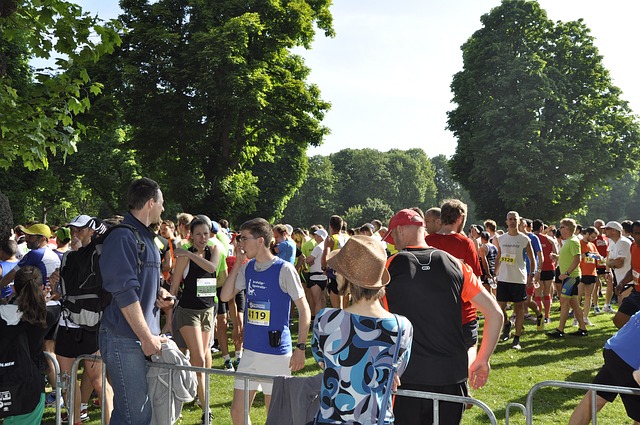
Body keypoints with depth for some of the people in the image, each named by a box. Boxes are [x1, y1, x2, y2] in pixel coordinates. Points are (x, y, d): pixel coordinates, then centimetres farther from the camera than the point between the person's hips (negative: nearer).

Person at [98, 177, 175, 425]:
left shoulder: (146, 237, 16)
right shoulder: (122, 237, -14)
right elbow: (125, 293, -19)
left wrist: (161, 293, 6)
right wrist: (147, 337, -18)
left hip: (144, 336, 9)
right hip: (125, 339, -9)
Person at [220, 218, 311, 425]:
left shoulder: (284, 269, -12)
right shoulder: (247, 268, 7)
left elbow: (304, 310, -10)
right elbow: (225, 296, 7)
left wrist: (300, 348, -15)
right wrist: (237, 265, 0)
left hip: (276, 352, -6)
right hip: (250, 350, 6)